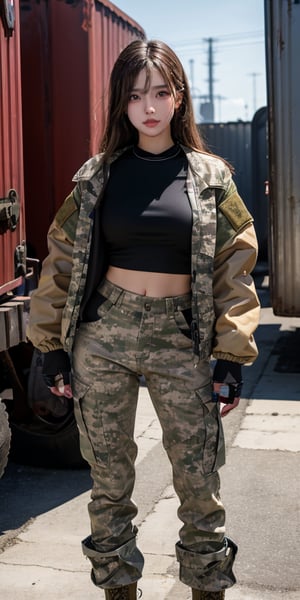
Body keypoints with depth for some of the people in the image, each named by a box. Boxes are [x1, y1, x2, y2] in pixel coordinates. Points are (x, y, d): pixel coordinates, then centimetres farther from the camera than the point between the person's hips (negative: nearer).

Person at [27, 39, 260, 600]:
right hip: (103, 332, 1)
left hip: (181, 338, -1)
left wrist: (231, 356, -5)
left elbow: (233, 269, 1)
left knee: (199, 483, 2)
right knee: (108, 475, 10)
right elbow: (63, 260, 6)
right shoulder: (99, 174, 5)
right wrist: (53, 345, 3)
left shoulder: (209, 176, 3)